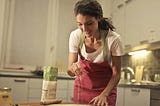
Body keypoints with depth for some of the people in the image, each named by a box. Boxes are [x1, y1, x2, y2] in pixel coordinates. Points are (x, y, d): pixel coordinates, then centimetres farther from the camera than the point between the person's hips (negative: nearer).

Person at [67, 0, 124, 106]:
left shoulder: (114, 39, -25)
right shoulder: (75, 36, -18)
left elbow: (116, 74, -15)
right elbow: (70, 72, -11)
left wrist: (104, 95, -27)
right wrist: (73, 68, -32)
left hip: (106, 87, -1)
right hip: (82, 86, 2)